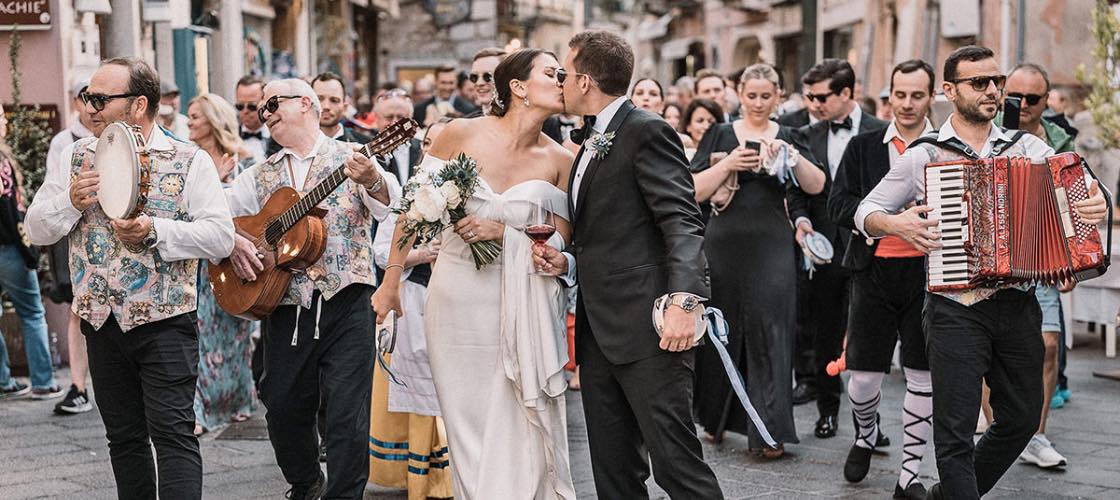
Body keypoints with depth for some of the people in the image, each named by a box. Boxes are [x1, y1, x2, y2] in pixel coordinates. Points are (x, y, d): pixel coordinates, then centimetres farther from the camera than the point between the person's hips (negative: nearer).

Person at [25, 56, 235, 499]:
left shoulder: (190, 161, -5)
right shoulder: (78, 156, 8)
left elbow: (222, 236, -13)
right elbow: (37, 230, 7)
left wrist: (154, 231, -23)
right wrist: (71, 202, -12)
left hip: (164, 319, -5)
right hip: (101, 320, 5)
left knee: (172, 433, -8)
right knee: (124, 437, 13)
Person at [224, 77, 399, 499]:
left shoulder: (351, 159, 3)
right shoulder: (261, 175, 15)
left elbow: (389, 208, -12)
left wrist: (372, 180, -34)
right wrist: (232, 243, -5)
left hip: (346, 302, -4)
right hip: (284, 308, 4)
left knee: (347, 414, -7)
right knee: (283, 409, 11)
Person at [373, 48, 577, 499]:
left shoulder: (560, 161, 0)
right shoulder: (461, 134, -4)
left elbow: (558, 243, 2)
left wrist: (503, 232, -15)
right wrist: (391, 281, 2)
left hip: (522, 305, 1)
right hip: (457, 297, 0)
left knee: (521, 428, 1)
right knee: (467, 424, 8)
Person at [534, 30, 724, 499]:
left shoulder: (647, 131, -6)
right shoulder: (592, 144, 22)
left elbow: (682, 222, -16)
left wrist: (683, 300, -29)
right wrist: (566, 262, 9)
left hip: (648, 330, -9)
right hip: (600, 333, 9)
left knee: (675, 462, -10)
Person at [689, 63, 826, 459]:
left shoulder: (788, 137, 8)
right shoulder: (720, 135, 7)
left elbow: (816, 186, -4)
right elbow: (694, 191, -1)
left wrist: (790, 155, -18)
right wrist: (727, 165, -14)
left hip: (771, 248, -1)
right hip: (725, 244, 1)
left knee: (769, 332, -7)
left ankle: (769, 431, -7)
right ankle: (715, 417, 24)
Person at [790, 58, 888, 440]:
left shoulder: (881, 133, -3)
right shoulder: (808, 136, 10)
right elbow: (798, 189, 13)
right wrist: (801, 217, -6)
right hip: (824, 247, 4)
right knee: (825, 334, 10)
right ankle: (827, 409, 22)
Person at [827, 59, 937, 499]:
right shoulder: (863, 147, 7)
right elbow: (838, 204, 0)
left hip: (927, 272, -1)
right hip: (874, 270, 1)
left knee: (922, 376, 2)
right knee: (863, 375, 4)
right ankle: (866, 435, 36)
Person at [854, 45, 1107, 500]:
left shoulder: (1026, 147, 8)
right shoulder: (924, 155, 0)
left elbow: (1074, 187, 2)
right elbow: (866, 213, 4)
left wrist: (1096, 205, -21)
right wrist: (895, 224, -17)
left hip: (1018, 306, 4)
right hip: (956, 311, -4)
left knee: (1020, 420, 15)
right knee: (956, 432, -5)